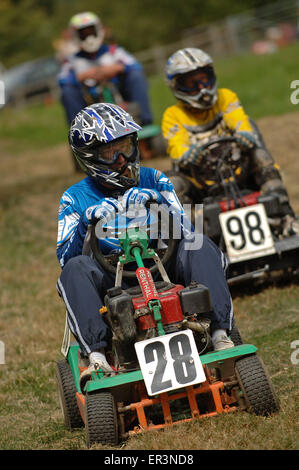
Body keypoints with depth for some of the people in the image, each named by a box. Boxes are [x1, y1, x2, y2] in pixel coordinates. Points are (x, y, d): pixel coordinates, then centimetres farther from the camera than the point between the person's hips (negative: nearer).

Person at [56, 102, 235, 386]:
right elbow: (65, 257, 0)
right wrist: (87, 222, -17)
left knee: (199, 246, -26)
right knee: (76, 269, -31)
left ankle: (220, 333, -37)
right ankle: (96, 354, -45)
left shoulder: (153, 181, 14)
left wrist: (159, 200, -14)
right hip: (112, 284, -1)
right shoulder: (75, 199, 11)